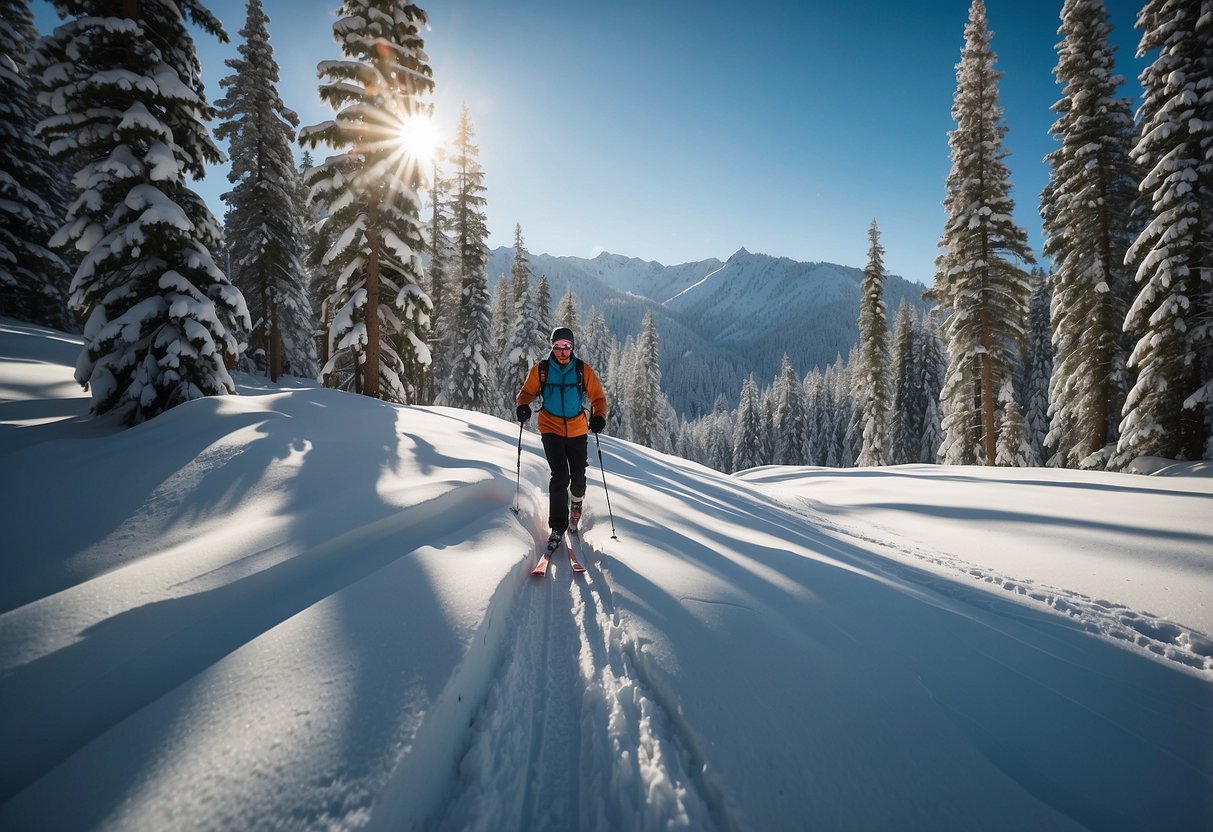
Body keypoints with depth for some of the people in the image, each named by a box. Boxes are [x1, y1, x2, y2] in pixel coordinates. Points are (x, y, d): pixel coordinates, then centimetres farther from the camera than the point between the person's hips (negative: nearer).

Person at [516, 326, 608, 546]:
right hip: (551, 429, -1)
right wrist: (523, 406, -15)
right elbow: (527, 392, 7)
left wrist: (598, 417, -16)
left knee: (578, 476, 9)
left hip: (578, 431, 1)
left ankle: (577, 500, 46)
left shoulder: (583, 370, -1)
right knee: (560, 477, -11)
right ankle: (558, 527, 0)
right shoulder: (541, 369, -1)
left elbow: (598, 396, 2)